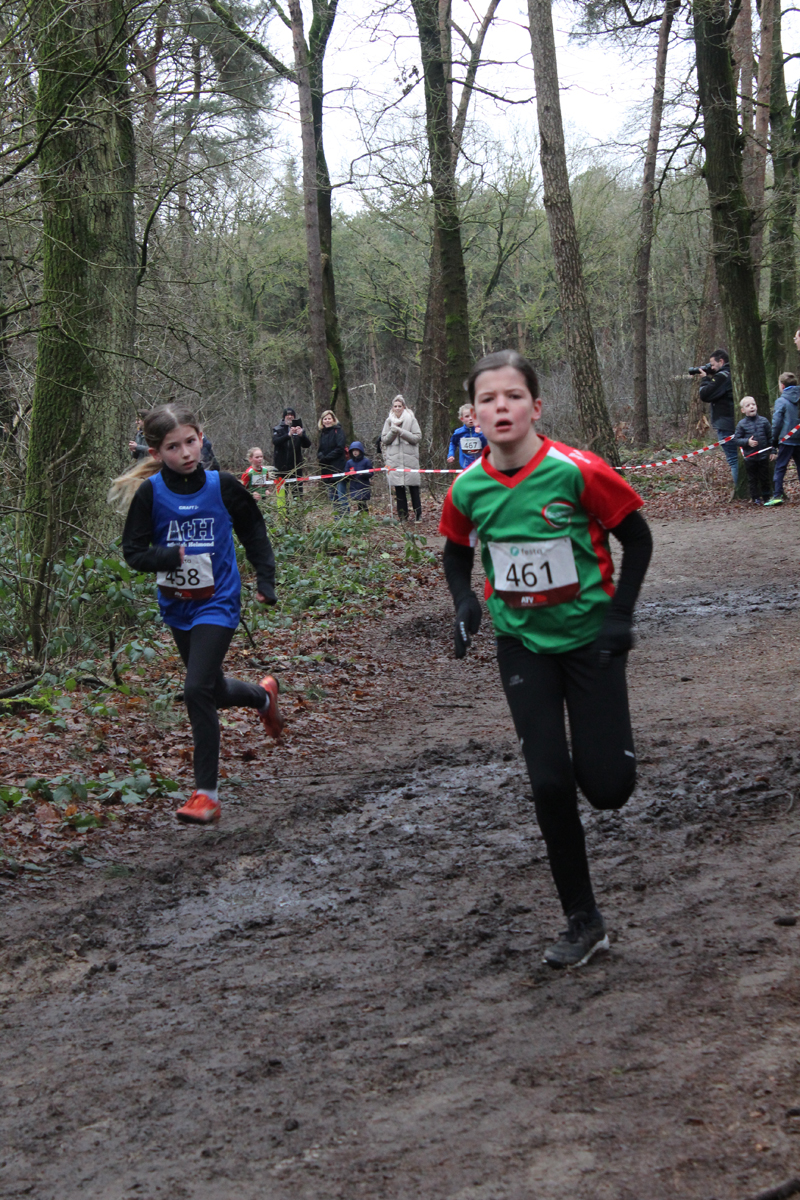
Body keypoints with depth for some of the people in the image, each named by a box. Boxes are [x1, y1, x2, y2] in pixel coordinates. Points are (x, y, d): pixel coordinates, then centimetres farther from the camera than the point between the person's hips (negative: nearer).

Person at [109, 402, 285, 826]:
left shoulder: (222, 486, -8)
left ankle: (206, 794, -10)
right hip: (176, 606, 3)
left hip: (217, 603, -3)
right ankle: (263, 695, 53)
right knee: (213, 691, 17)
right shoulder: (149, 493, -9)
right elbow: (133, 551, -7)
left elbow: (253, 529, 9)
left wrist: (265, 578, 3)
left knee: (197, 690, -18)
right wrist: (170, 556, -26)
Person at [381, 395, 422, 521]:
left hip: (410, 458, -2)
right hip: (394, 459, 2)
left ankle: (418, 514, 5)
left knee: (414, 488, -3)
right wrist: (393, 431, -9)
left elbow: (418, 437, -3)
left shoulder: (411, 420, 5)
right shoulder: (389, 421, 13)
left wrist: (401, 431, -11)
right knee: (399, 489, 1)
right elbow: (384, 440, 8)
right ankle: (403, 516, 6)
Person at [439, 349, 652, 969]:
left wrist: (621, 614, -13)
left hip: (590, 636, -2)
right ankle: (583, 921, 9)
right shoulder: (468, 489, -8)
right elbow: (458, 552, 13)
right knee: (550, 782, -5)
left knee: (606, 787, -5)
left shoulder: (577, 471, -19)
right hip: (523, 644, 2)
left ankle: (613, 746, 35)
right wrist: (466, 604, -5)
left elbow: (637, 538, -6)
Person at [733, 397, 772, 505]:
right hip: (749, 457, -1)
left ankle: (766, 496, 22)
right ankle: (756, 497, 17)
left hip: (763, 455, 1)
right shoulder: (741, 424, -5)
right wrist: (747, 442, -19)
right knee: (752, 478, 7)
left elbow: (770, 436, 5)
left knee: (765, 477, 10)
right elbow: (736, 440, -5)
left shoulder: (764, 421, -1)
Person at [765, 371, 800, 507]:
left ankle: (777, 495, -7)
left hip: (787, 440, -5)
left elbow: (776, 423, -7)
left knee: (780, 468, -1)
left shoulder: (781, 401, -6)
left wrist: (774, 442, 1)